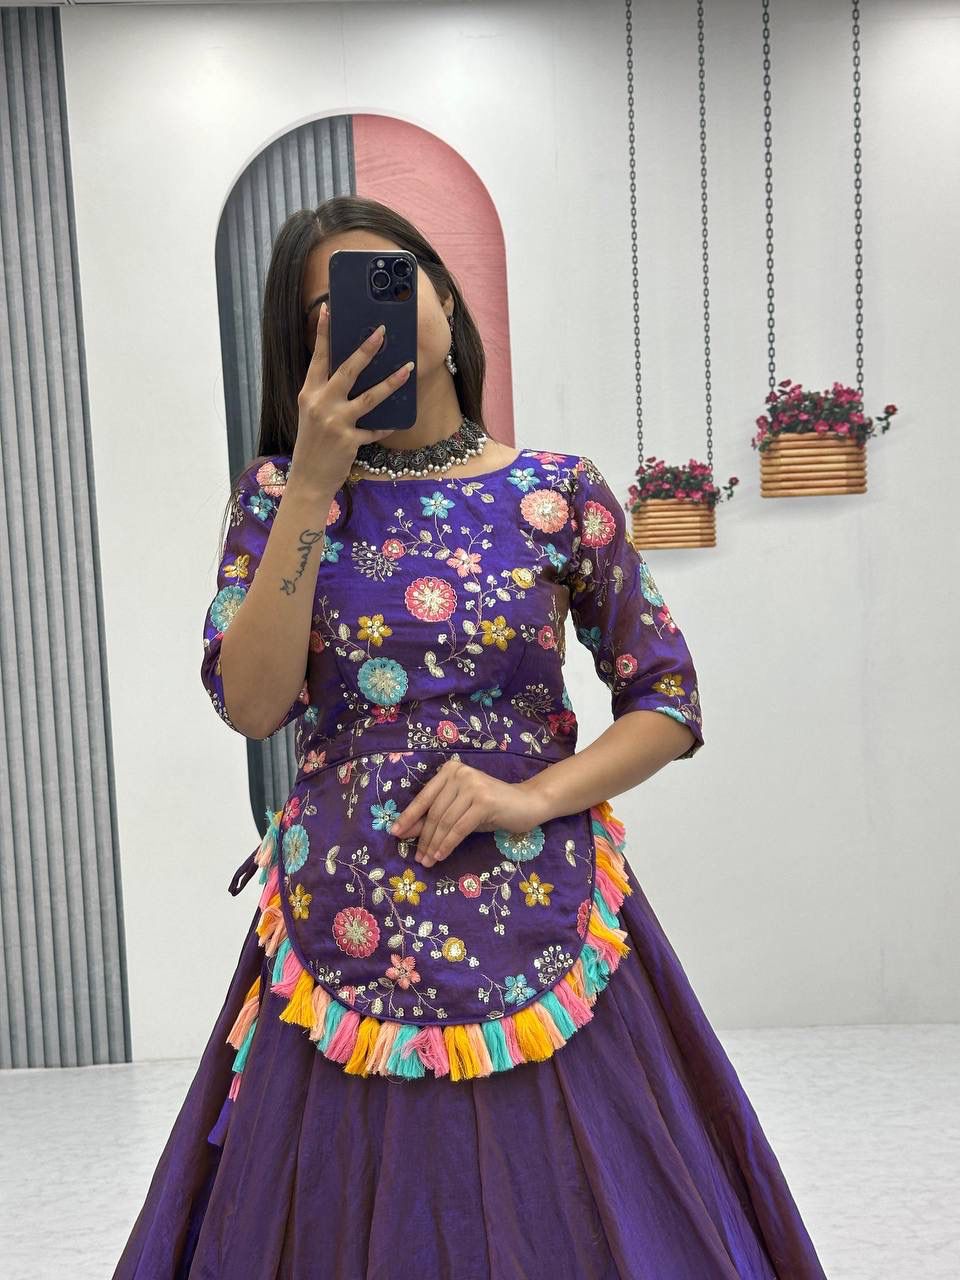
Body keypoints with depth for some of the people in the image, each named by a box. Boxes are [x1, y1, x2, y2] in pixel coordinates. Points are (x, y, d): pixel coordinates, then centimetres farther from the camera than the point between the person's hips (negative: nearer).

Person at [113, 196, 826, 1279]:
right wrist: (313, 486, -12)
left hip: (539, 915, 0)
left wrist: (534, 796, -13)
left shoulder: (557, 492, 1)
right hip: (344, 927, 1)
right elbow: (251, 704, -10)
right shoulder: (279, 493, 3)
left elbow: (669, 705, 3)